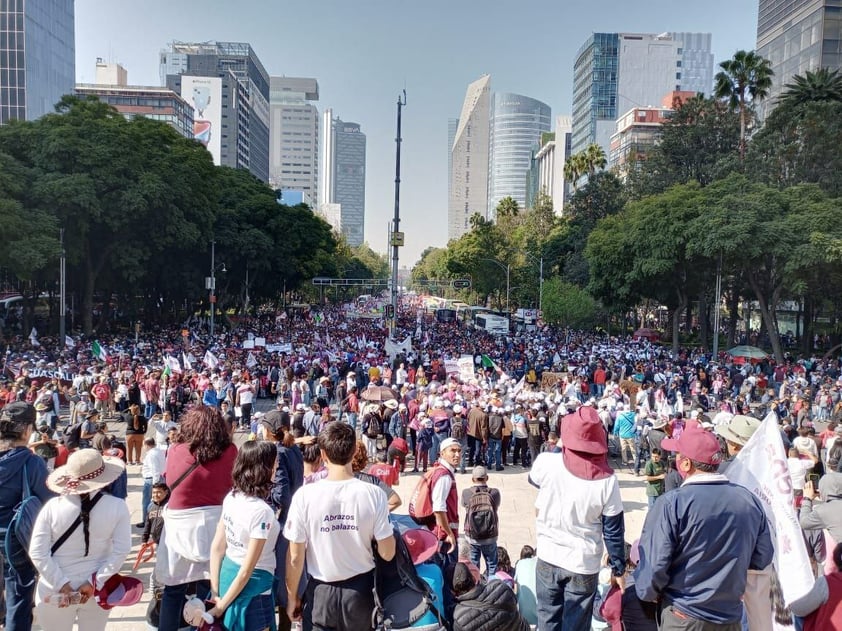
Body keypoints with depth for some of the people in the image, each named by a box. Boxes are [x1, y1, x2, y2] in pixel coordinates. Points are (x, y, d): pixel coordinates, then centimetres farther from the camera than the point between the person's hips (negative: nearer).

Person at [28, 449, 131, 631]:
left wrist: (61, 583, -9)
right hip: (97, 590, 0)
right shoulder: (117, 506, -13)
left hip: (55, 591, 0)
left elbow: (37, 552, -12)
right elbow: (121, 550, -14)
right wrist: (95, 582, -9)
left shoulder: (53, 506, -13)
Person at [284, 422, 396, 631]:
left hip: (322, 591, -1)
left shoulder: (305, 495, -16)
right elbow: (387, 553, -9)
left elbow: (295, 557, -10)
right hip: (360, 590, 1)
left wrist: (292, 597, 5)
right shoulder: (374, 494, -15)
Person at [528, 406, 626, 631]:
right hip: (584, 564, -1)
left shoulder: (547, 462, -17)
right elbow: (613, 530, -8)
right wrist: (618, 568, 6)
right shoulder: (607, 480, -17)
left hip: (549, 557, 1)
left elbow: (533, 480, 8)